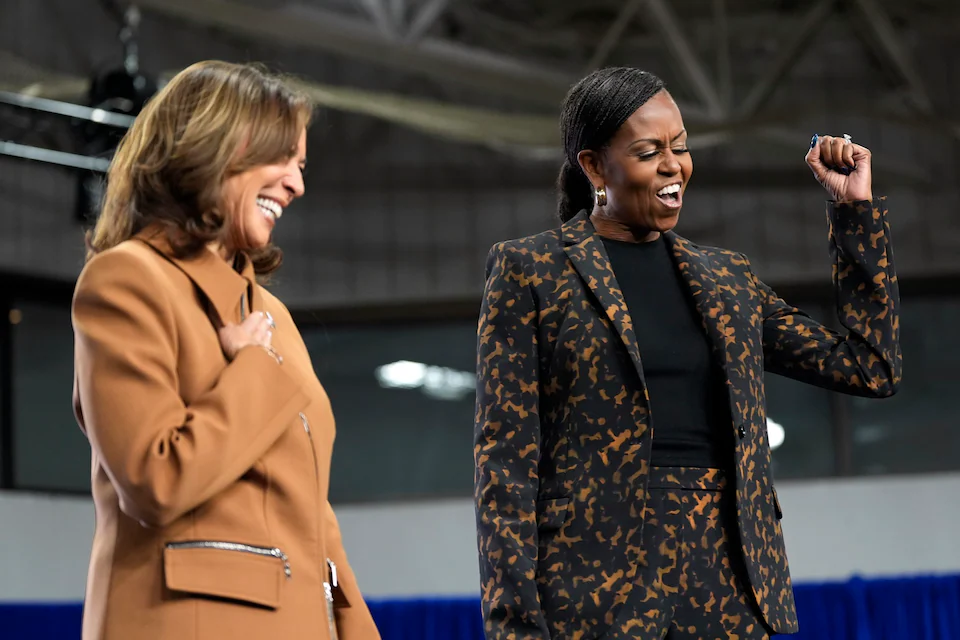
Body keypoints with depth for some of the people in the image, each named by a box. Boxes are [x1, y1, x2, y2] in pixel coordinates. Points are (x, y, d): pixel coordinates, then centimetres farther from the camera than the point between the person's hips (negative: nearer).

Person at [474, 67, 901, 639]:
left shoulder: (726, 278, 15)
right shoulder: (529, 271, 2)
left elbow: (872, 367, 13)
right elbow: (504, 458, -3)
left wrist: (856, 209, 11)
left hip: (730, 587, 4)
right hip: (597, 587, -4)